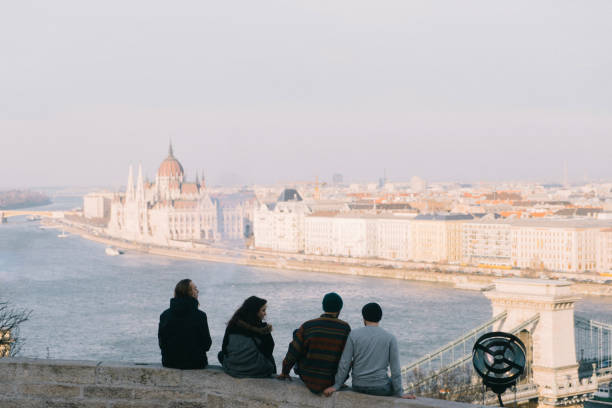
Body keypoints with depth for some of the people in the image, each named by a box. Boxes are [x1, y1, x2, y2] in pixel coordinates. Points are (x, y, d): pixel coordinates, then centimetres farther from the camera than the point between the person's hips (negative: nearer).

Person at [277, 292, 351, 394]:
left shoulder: (307, 327, -12)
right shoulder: (345, 328, -11)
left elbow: (293, 352, -10)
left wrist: (285, 372, 6)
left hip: (308, 378, 0)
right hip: (334, 380, 0)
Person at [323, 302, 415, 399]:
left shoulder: (353, 335, -5)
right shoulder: (390, 338, -7)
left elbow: (345, 363, -6)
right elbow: (395, 368, -9)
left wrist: (336, 386, 1)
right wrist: (400, 394, -3)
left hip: (359, 386, 2)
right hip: (380, 388, -2)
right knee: (393, 383, 34)